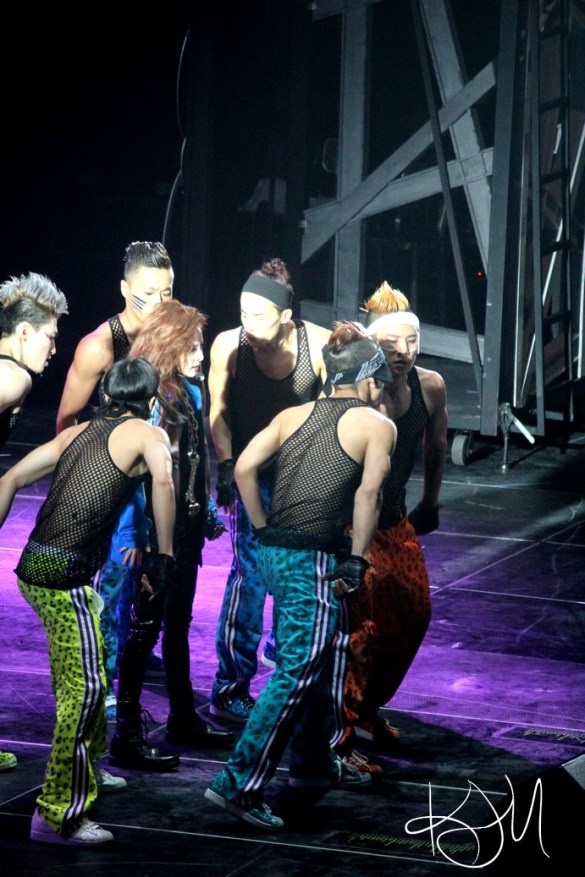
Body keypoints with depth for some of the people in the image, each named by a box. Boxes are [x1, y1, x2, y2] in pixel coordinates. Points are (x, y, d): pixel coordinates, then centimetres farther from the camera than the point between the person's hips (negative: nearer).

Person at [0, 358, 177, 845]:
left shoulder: (77, 433, 20)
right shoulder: (149, 434, 1)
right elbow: (162, 480, -21)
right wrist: (165, 558, -19)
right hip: (66, 574, -8)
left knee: (78, 679, 25)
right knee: (85, 688, -7)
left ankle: (88, 768, 42)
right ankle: (57, 816, -8)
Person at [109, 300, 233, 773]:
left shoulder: (189, 391, 8)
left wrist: (205, 513, 17)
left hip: (185, 528, 9)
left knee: (178, 623, 19)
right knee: (145, 628, -4)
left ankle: (184, 718, 31)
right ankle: (127, 736, 2)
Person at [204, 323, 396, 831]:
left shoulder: (294, 415, 14)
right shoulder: (377, 425, 1)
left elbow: (245, 467, 2)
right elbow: (368, 492, -14)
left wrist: (263, 531, 9)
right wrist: (357, 561, -10)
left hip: (274, 553, 7)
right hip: (317, 558, -7)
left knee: (317, 659, 25)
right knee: (296, 673, -4)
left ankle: (313, 764, 37)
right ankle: (239, 784, -10)